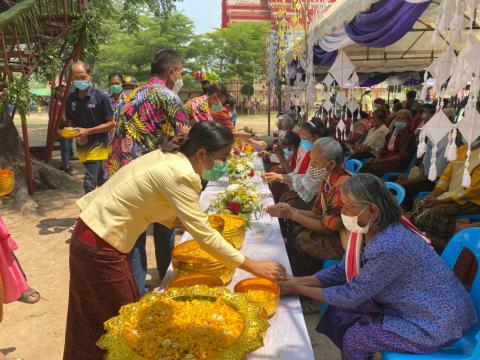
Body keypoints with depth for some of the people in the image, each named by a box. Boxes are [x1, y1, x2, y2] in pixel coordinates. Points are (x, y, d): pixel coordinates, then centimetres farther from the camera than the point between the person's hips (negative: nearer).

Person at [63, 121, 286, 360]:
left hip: (91, 232, 8)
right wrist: (253, 266, -19)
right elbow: (204, 236, -25)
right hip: (100, 247, -8)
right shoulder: (180, 175, -24)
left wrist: (186, 222, 0)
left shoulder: (169, 157, 2)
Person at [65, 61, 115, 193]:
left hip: (97, 144, -5)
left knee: (89, 183, -10)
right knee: (100, 178, 19)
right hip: (81, 145, 5)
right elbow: (70, 122, 17)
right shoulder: (71, 98, 3)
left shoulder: (100, 97, -12)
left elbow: (111, 123, -10)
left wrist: (88, 131, -17)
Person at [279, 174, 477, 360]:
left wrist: (298, 289, -14)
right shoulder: (368, 229, -8)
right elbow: (341, 271, 1)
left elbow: (352, 295, -23)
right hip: (407, 304, 8)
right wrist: (296, 281, -8)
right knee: (342, 311, 4)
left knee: (355, 338, -11)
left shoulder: (388, 247, -34)